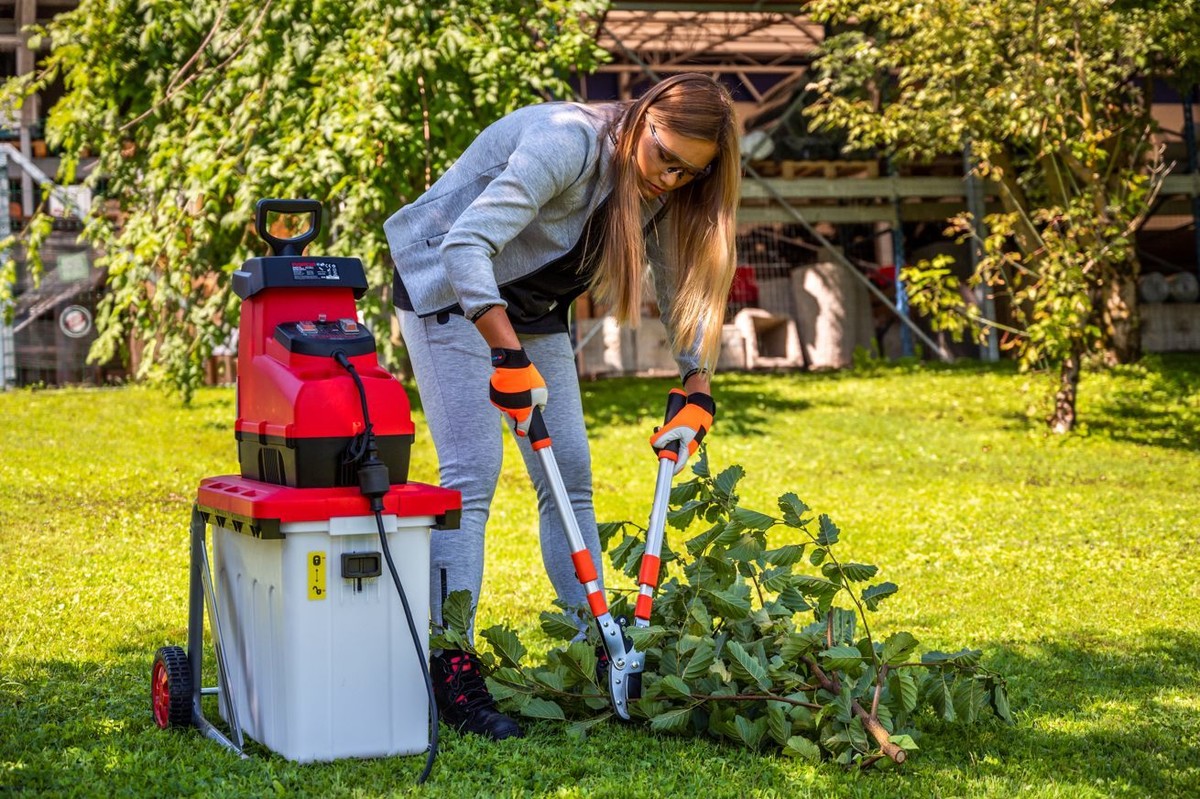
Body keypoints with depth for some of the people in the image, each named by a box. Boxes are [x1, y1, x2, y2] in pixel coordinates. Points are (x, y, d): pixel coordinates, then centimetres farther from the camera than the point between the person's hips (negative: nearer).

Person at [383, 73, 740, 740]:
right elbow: (465, 244, -37)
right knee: (472, 473, -17)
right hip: (450, 290, -8)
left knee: (571, 475, 5)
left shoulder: (663, 188, -7)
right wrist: (509, 356, -42)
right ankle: (449, 669, -16)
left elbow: (687, 287, 5)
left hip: (532, 306, 8)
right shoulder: (568, 143, -31)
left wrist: (696, 396, -3)